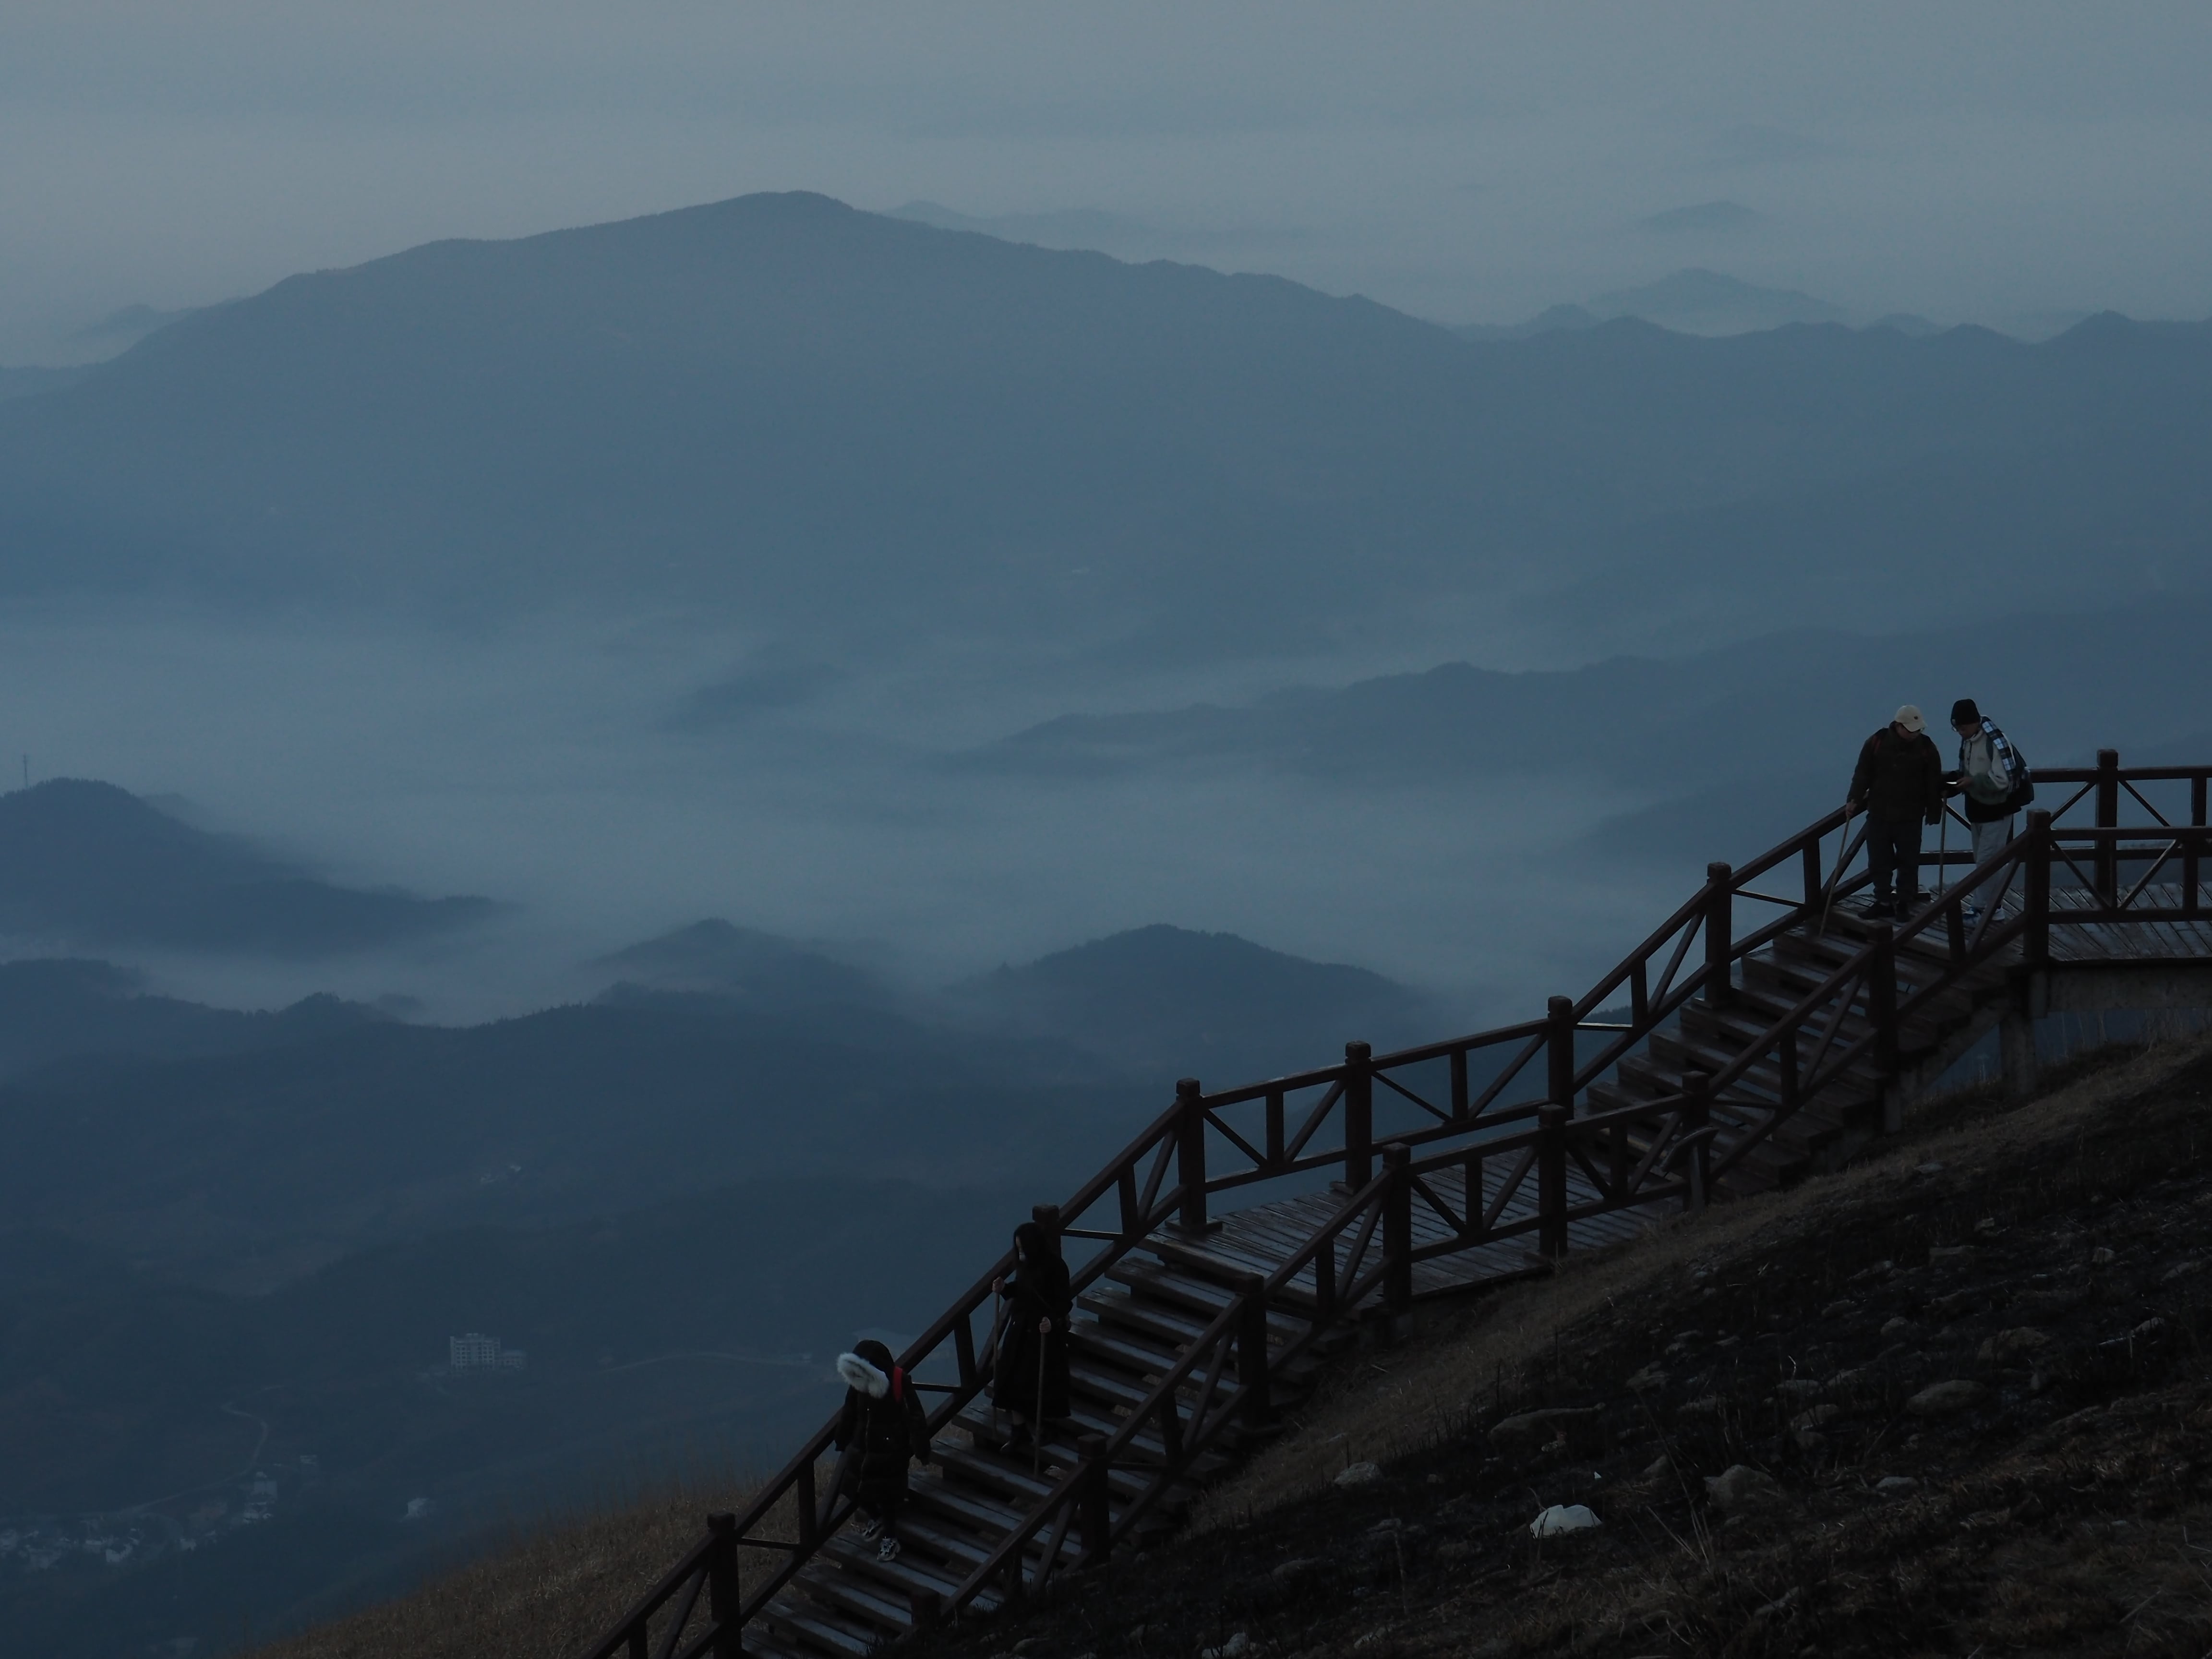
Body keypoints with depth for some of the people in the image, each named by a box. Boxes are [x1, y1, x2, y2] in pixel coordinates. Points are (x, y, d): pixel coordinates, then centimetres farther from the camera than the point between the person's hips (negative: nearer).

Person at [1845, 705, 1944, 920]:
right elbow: (1863, 774, 1)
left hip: (1910, 818, -1)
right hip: (1879, 813, 1)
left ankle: (1905, 902, 17)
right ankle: (1883, 901, 17)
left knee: (1908, 861, 5)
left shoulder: (1926, 748, -6)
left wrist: (1934, 812, 1)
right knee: (1879, 861, 6)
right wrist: (1854, 800, -8)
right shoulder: (1877, 743, -6)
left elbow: (1933, 784, 0)